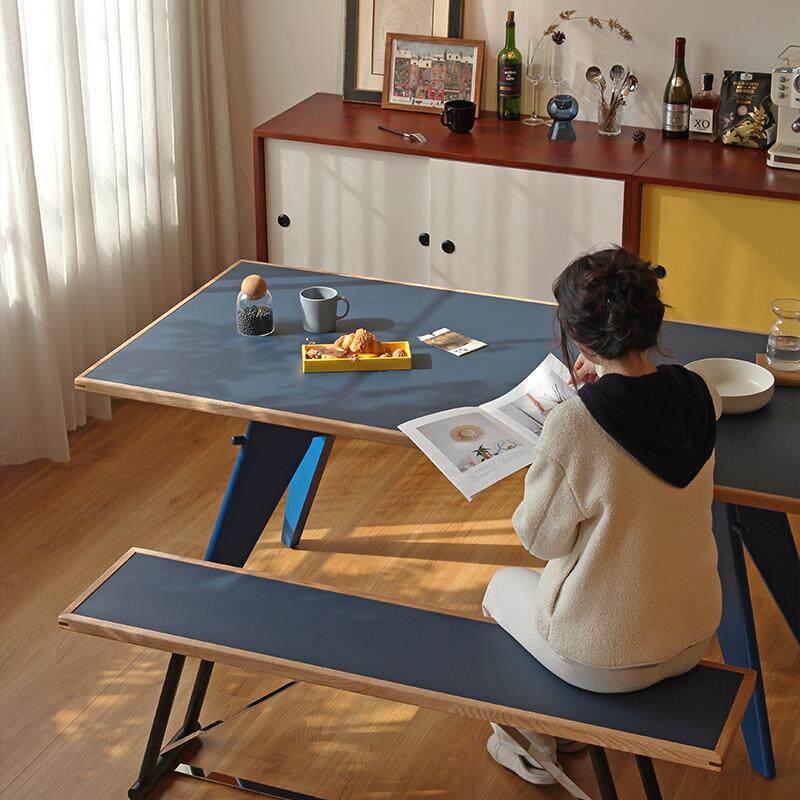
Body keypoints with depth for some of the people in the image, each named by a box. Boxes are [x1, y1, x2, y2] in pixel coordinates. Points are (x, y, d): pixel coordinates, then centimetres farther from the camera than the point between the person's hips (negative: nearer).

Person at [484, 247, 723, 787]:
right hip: (693, 641, 5)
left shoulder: (571, 425, -30)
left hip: (605, 660, -5)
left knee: (505, 585, 28)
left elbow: (542, 538, -14)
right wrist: (606, 387, 8)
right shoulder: (702, 397, -12)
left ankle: (536, 747, 42)